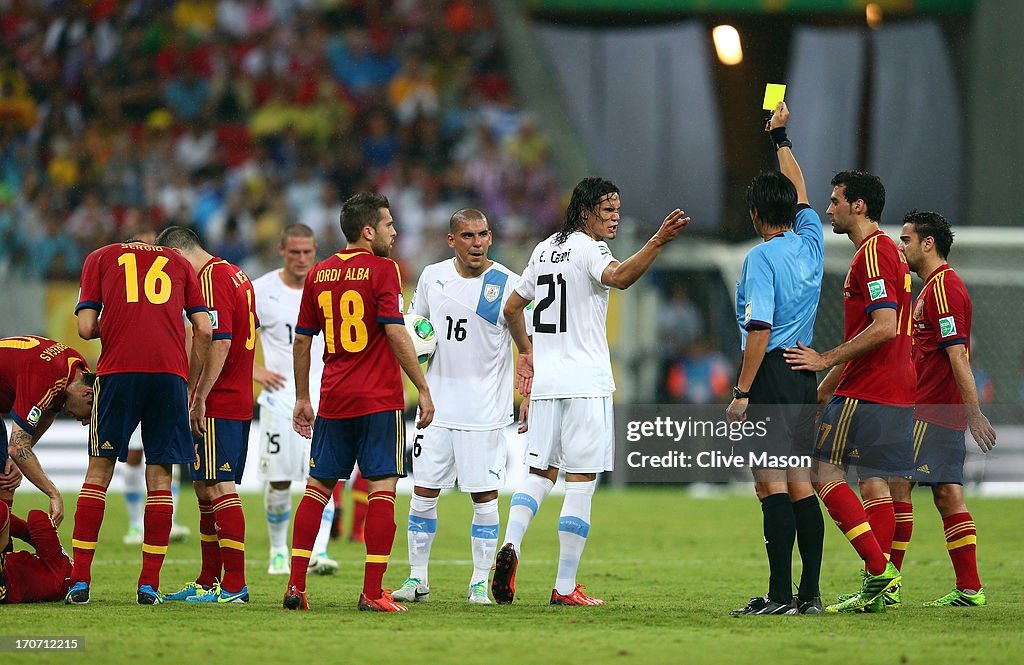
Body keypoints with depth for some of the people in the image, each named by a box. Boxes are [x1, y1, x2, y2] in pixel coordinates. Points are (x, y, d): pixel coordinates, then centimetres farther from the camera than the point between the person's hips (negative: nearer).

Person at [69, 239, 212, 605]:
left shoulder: (100, 258, 18)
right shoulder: (179, 263, 22)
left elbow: (86, 328, 6)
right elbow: (204, 330, 10)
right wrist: (193, 385, 17)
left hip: (118, 369, -1)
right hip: (171, 371, 1)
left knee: (99, 470, 7)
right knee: (159, 475, 7)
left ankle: (80, 582, 2)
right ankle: (150, 584, 4)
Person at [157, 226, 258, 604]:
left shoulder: (211, 278, -12)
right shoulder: (237, 275, 18)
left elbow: (220, 343, -20)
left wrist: (200, 397, -18)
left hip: (218, 404, -10)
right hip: (240, 401, 10)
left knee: (219, 489, -10)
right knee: (206, 489, 15)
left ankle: (234, 586, -11)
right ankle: (209, 581, 20)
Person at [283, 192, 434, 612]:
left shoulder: (318, 274, 10)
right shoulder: (382, 269, -7)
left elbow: (302, 340, 13)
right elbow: (395, 333, -13)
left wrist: (302, 397, 21)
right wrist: (422, 388, -8)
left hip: (333, 401, 5)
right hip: (380, 399, -5)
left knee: (318, 487, 10)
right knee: (382, 488, -2)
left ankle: (296, 586, 5)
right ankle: (372, 593, -7)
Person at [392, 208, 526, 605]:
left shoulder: (507, 284, -7)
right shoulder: (432, 276, 5)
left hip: (486, 411, -3)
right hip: (438, 406, 3)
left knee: (484, 496, -2)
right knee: (423, 492, 4)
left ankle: (480, 583, 7)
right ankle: (417, 579, 13)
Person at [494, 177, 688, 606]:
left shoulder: (544, 250, 15)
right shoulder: (588, 249, -8)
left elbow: (512, 308, 23)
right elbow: (619, 277, -31)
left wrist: (527, 353, 37)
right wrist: (658, 242, -41)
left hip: (545, 381, 7)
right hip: (585, 381, -7)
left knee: (541, 472, 13)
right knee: (581, 481, -4)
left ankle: (511, 544, -13)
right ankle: (565, 587, -5)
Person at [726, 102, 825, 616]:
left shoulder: (762, 257, -12)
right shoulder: (810, 242, 8)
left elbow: (759, 328, -18)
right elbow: (799, 191, 27)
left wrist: (742, 392, -16)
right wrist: (780, 136, 38)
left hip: (772, 376, -8)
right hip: (806, 377, 8)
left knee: (771, 486, -9)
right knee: (799, 484, 10)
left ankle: (780, 595, -14)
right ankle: (809, 594, 8)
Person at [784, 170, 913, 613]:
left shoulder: (872, 253, -13)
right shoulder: (888, 251, 20)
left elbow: (884, 327, -23)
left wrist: (826, 359, -19)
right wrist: (829, 382, 27)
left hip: (865, 393, -10)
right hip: (894, 391, 10)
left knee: (824, 472, -7)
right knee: (875, 484, 8)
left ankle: (878, 568, -14)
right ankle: (877, 586, 5)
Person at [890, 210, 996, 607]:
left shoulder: (943, 287, -13)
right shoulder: (934, 287, 20)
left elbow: (957, 353, -20)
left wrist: (973, 411, -25)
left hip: (931, 412, -10)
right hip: (942, 410, 10)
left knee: (897, 485, -8)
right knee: (948, 496, 7)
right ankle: (968, 589, 4)